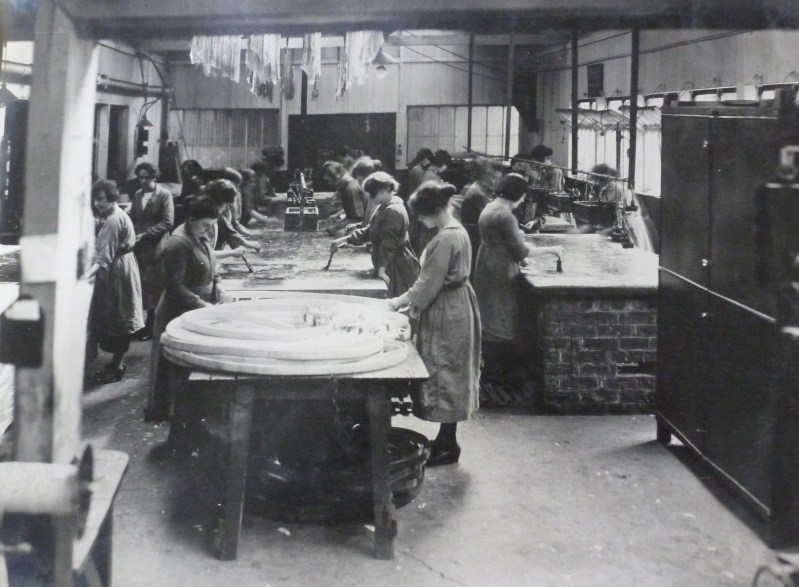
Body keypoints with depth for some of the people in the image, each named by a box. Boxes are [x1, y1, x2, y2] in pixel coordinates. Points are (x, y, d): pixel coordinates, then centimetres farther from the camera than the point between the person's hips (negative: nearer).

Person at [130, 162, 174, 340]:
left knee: (153, 287, -1)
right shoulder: (137, 195, 14)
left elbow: (167, 223, -11)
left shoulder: (164, 195, -5)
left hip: (155, 248, -5)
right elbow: (133, 219, 20)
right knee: (139, 285, 6)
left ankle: (152, 325, 7)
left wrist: (145, 234, -17)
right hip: (138, 246, 5)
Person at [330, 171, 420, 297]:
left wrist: (381, 267, -28)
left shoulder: (393, 211, -20)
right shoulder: (384, 207, 14)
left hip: (399, 269, -10)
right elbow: (370, 231, 19)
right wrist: (346, 239, 9)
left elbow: (389, 243, -25)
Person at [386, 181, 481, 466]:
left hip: (446, 313, -10)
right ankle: (446, 439, 24)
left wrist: (401, 301, -7)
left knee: (445, 375, -1)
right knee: (451, 375, 15)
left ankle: (448, 445, 8)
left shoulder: (445, 239, -22)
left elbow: (429, 283, -19)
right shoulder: (457, 231, 9)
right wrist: (416, 301, 13)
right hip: (456, 307, 10)